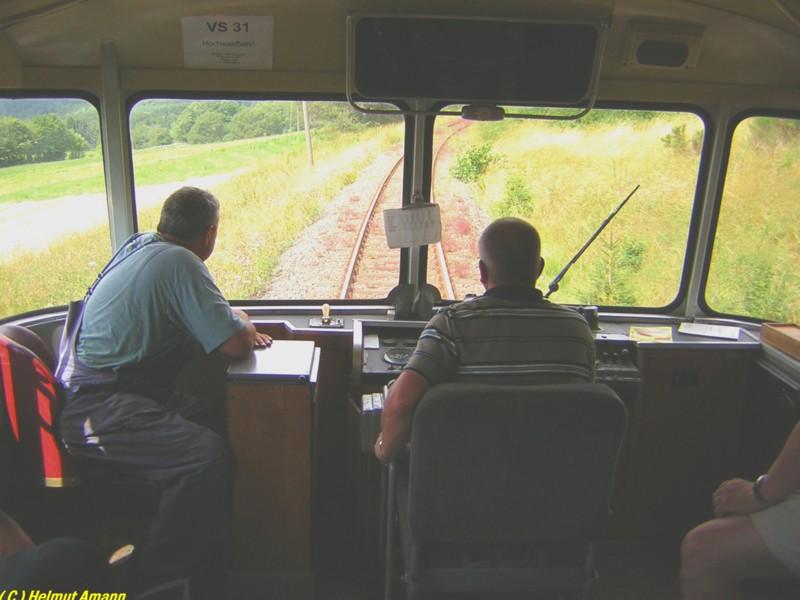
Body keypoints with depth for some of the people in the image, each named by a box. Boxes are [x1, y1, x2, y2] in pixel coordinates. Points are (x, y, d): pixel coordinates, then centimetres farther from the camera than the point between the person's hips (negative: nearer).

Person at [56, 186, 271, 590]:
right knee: (208, 455, -25)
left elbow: (197, 314, 26)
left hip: (86, 394, 10)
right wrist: (244, 326, 4)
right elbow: (236, 345, -18)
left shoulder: (139, 245, 11)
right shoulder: (180, 262, -17)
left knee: (210, 418, 10)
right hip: (96, 412, -10)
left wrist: (236, 324, 12)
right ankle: (153, 578, -6)